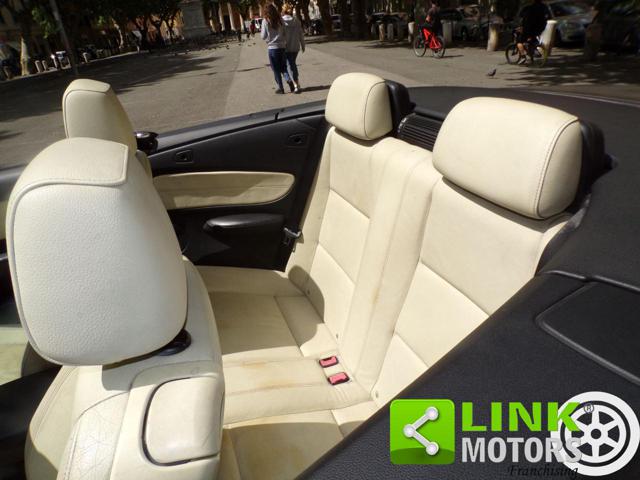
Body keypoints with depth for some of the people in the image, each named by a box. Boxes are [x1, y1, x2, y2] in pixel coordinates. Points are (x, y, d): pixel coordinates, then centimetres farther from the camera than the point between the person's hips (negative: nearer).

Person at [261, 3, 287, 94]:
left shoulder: (265, 21, -8)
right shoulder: (280, 20, -1)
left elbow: (263, 36, -4)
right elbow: (285, 33, 4)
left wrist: (261, 31, 14)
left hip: (272, 48, -3)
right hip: (282, 47, 3)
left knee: (276, 70, 7)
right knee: (283, 67, 16)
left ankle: (280, 88, 9)